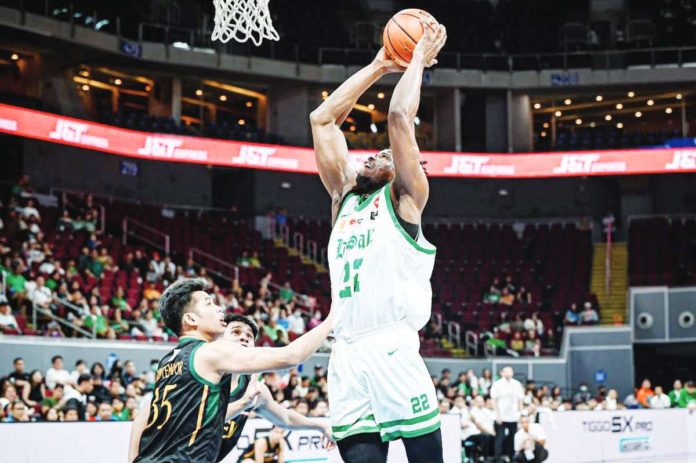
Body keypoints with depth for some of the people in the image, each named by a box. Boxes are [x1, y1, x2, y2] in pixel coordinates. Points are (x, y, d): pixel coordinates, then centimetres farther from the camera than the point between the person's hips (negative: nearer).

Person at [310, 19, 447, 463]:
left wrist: (419, 60, 12)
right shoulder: (345, 198, 23)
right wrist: (378, 67, 25)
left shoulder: (404, 197, 9)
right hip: (346, 359, 5)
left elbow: (400, 116, -1)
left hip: (393, 352, -5)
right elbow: (323, 120, 24)